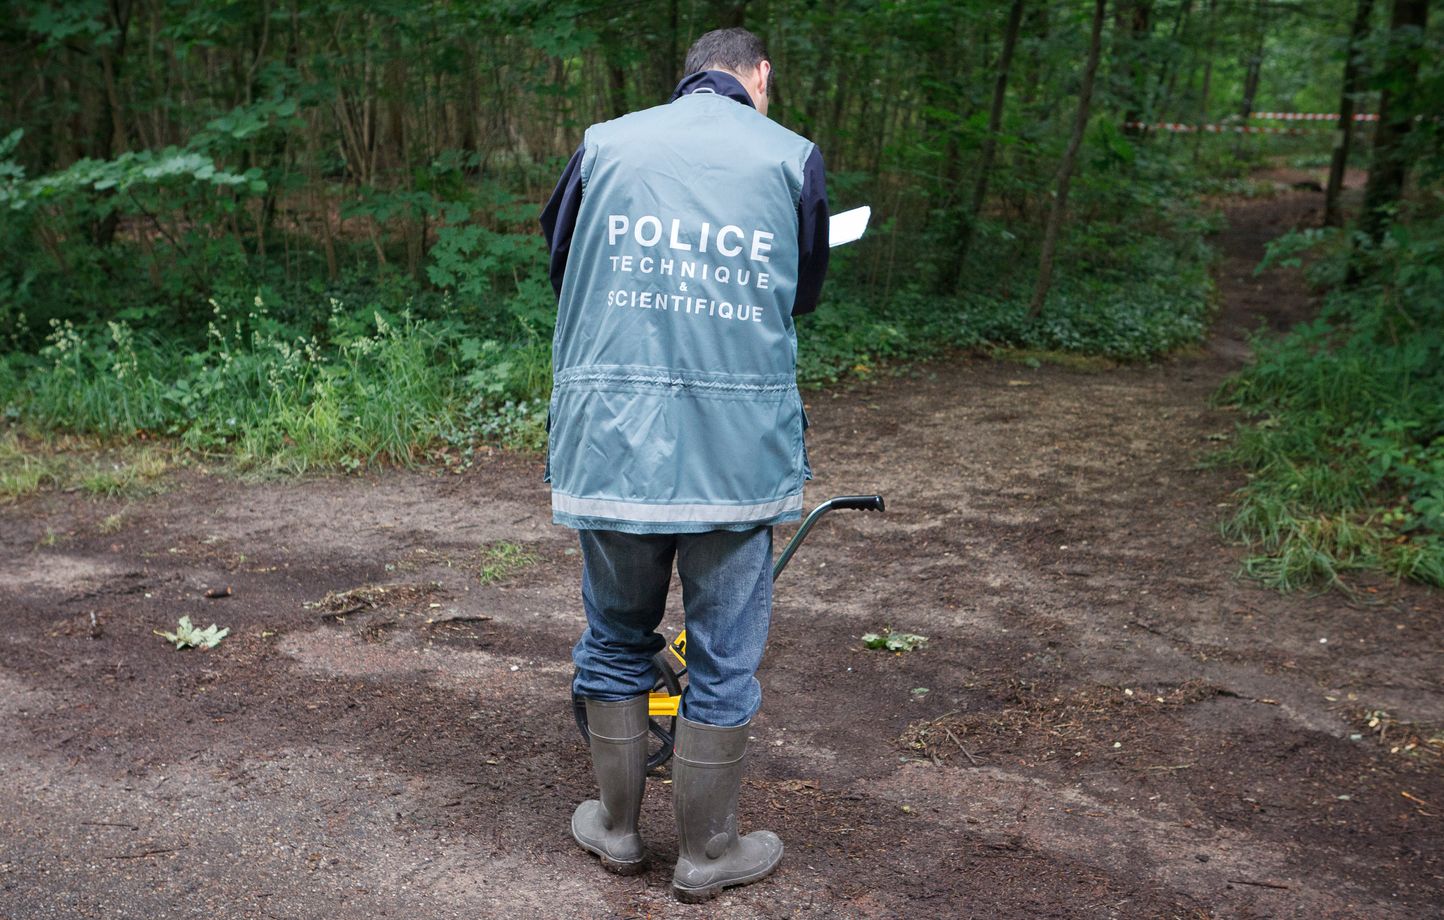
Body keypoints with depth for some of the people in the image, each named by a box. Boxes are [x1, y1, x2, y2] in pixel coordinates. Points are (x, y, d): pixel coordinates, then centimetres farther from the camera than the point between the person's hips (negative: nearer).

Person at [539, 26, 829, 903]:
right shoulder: (792, 156, 3)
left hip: (610, 439, 2)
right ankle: (707, 853, 26)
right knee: (725, 655, 12)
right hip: (737, 445, -2)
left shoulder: (604, 144, 7)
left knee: (616, 640, 19)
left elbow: (560, 265, 19)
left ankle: (617, 826, 34)